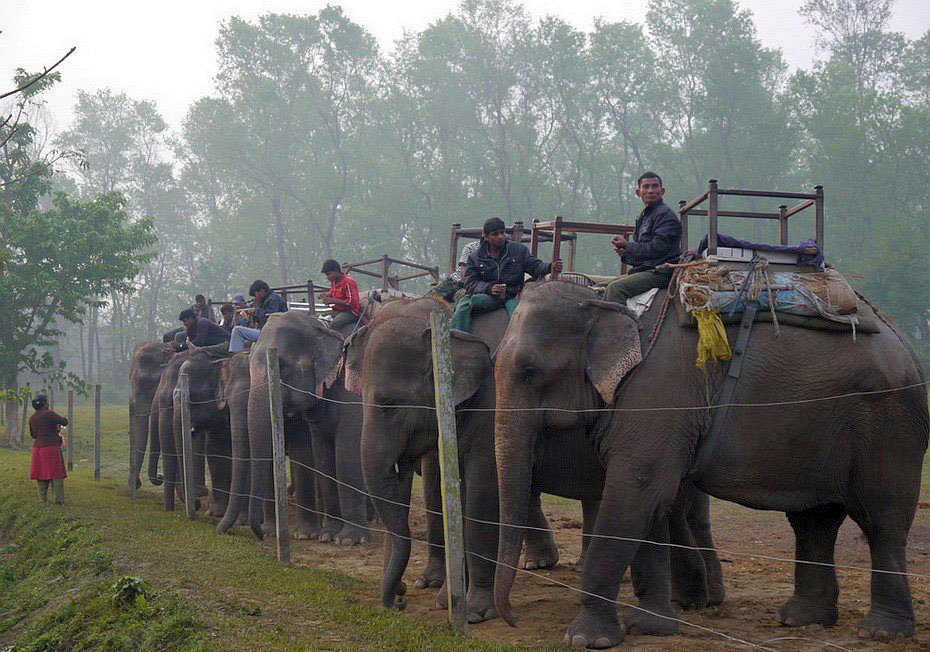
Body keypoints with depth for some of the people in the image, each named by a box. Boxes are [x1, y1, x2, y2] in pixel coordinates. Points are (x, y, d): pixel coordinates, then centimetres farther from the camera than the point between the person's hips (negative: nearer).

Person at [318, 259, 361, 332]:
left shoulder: (348, 282, -15)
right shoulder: (333, 282, 11)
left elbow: (352, 302, -22)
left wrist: (333, 300, -24)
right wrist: (326, 294, 7)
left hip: (350, 312, -9)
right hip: (337, 311, 9)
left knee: (334, 324, -36)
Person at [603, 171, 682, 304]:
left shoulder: (666, 214, -7)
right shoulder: (643, 216, 22)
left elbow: (657, 248, -17)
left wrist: (627, 246, -8)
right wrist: (626, 254, 4)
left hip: (660, 272, -10)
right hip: (642, 270, 10)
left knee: (615, 288, -28)